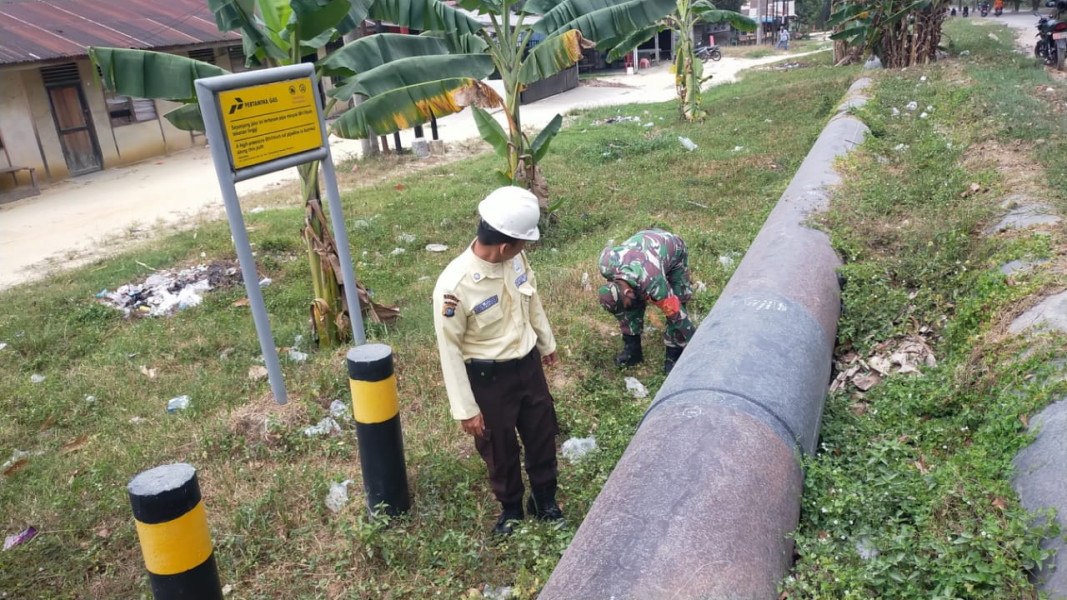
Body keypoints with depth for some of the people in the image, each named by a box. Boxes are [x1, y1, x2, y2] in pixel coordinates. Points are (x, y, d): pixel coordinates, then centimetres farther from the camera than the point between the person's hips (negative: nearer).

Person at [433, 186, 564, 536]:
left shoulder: (516, 258, -12)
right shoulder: (454, 286, -30)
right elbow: (450, 350, -20)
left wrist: (546, 343, 20)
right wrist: (465, 409, -15)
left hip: (528, 364, 6)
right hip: (488, 377, -5)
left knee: (542, 433, 21)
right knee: (500, 449, 16)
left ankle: (544, 500, 47)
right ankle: (510, 507, 45)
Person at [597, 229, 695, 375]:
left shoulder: (653, 285, -45)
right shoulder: (606, 264, -33)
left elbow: (676, 314, -34)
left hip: (674, 248, -5)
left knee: (675, 306, -15)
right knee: (632, 305, -5)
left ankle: (674, 356, 0)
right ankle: (632, 350, 9)